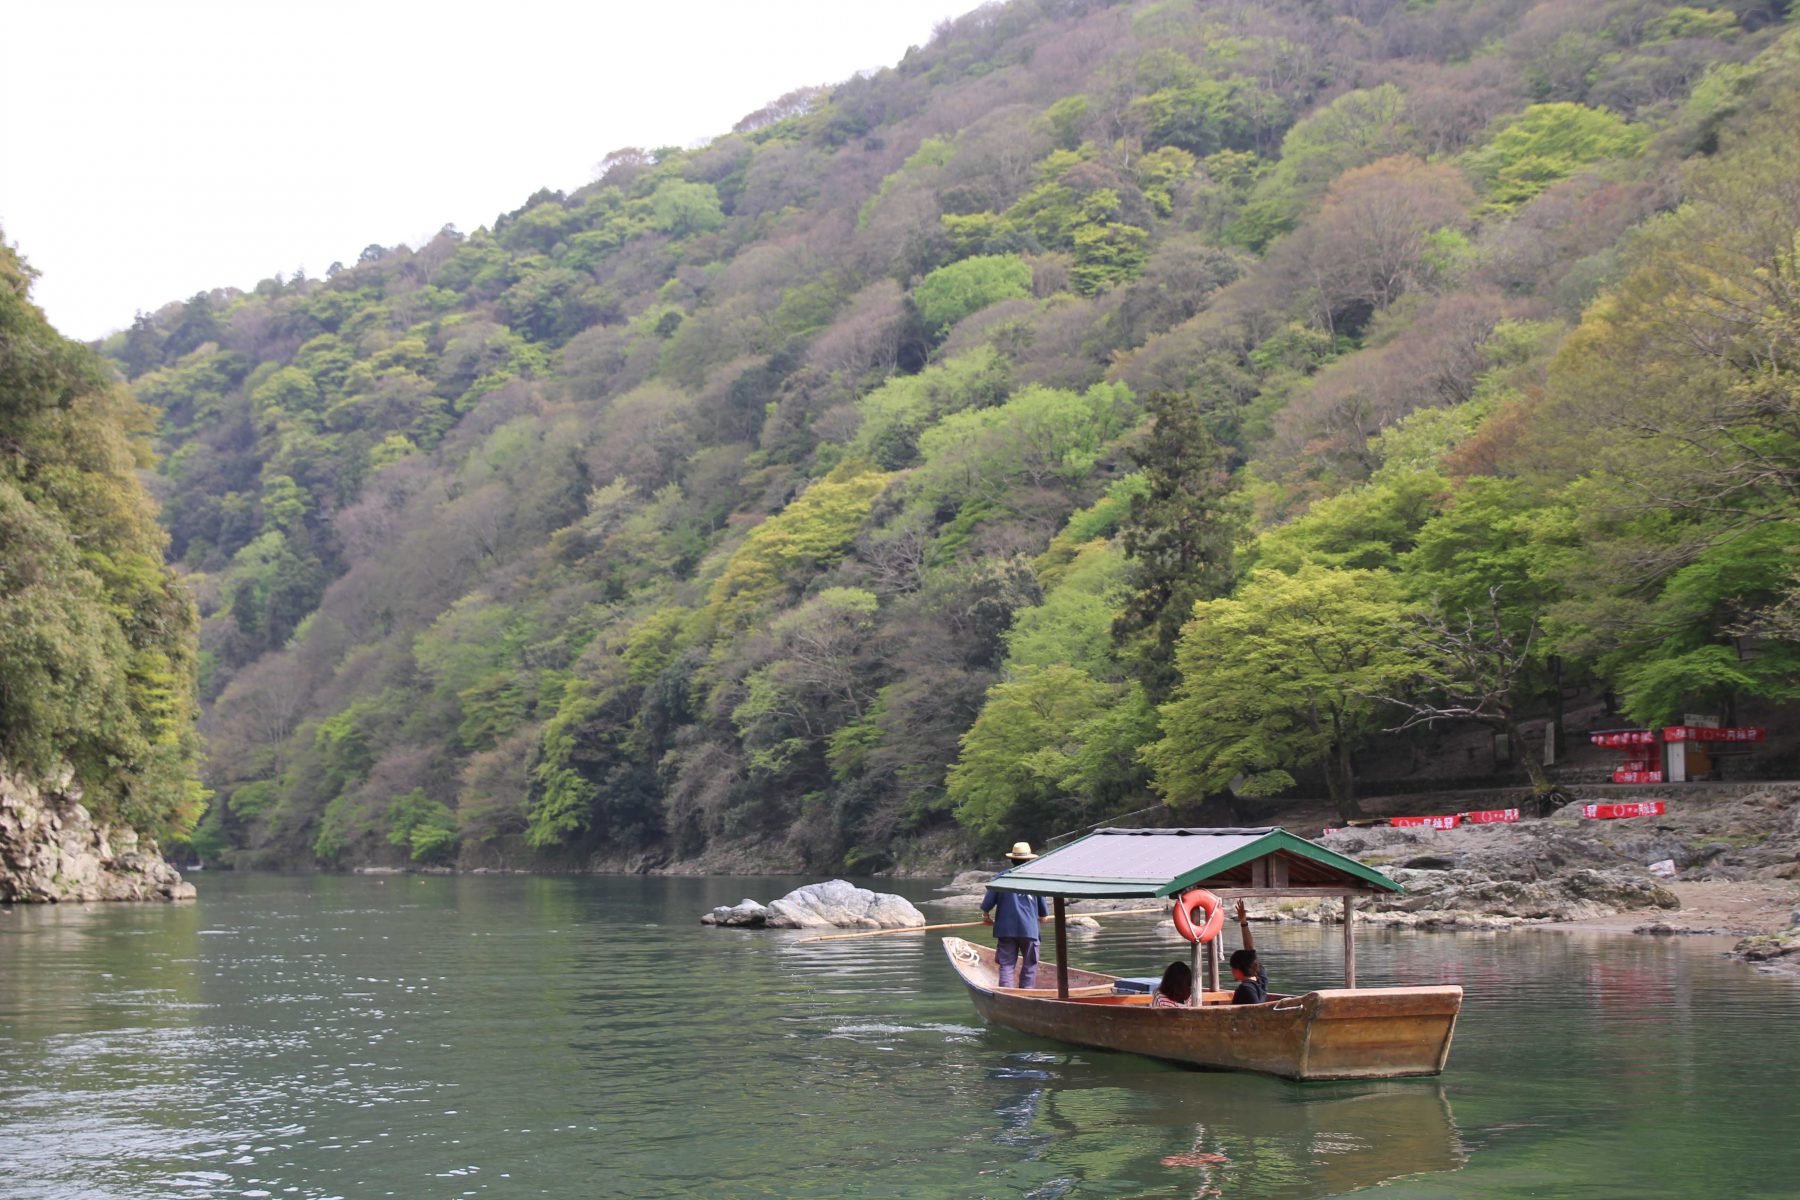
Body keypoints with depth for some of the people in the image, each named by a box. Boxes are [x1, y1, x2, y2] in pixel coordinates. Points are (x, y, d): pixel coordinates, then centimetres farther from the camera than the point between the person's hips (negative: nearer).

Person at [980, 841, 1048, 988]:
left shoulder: (1001, 877, 2)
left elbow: (988, 902, 0)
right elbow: (1043, 913, 8)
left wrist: (986, 916, 19)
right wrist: (1042, 916, 30)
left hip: (1005, 928, 1)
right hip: (1029, 928, -1)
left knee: (1006, 964, 2)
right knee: (1030, 965, 9)